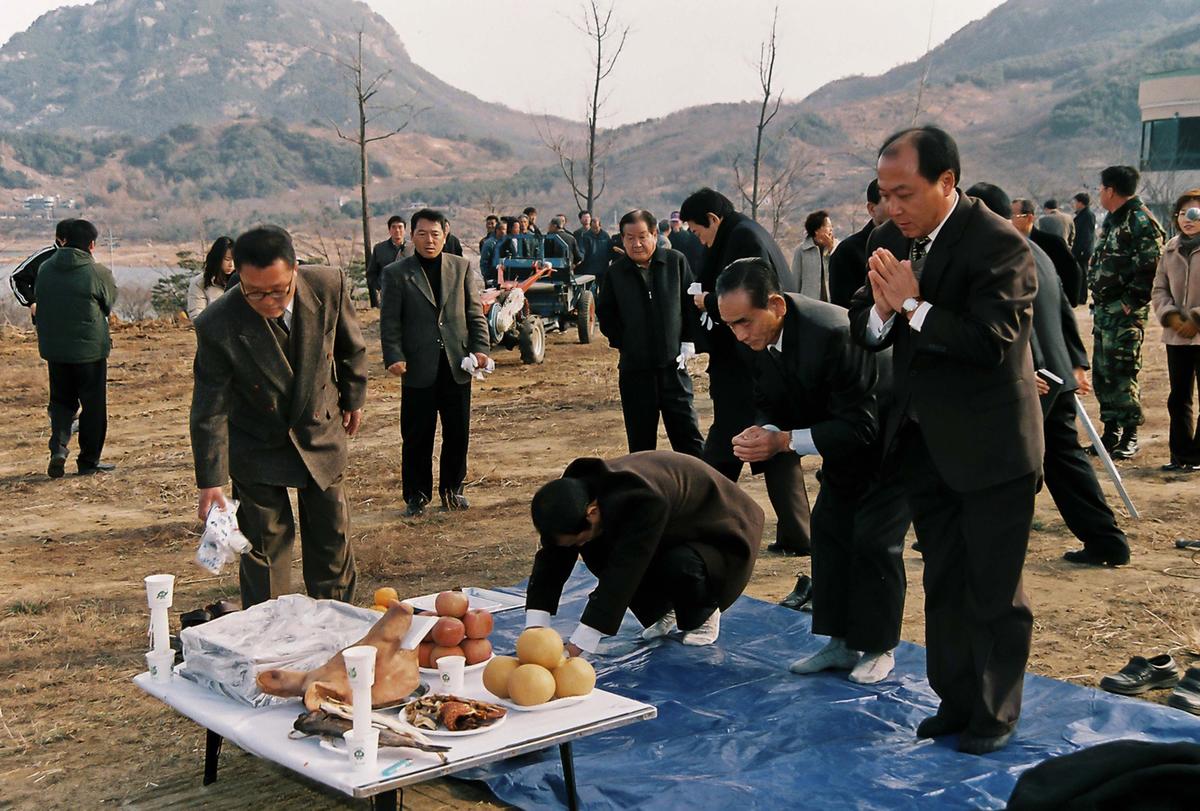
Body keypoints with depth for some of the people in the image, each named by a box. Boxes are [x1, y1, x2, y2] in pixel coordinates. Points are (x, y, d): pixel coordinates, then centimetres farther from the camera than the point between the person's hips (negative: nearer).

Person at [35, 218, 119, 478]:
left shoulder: (45, 269, 1)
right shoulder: (98, 272, -13)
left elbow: (37, 300, 10)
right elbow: (109, 305, 1)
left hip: (53, 349, 4)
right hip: (90, 349, -4)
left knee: (61, 401, 18)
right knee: (93, 405, 9)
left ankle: (58, 446, -4)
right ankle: (88, 461, 14)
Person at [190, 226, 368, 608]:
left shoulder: (330, 286, -21)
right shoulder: (217, 325, -28)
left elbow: (351, 347, 1)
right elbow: (209, 410, -20)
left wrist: (353, 399, 13)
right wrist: (211, 482, -22)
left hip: (320, 431, 3)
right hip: (256, 444, -3)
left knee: (332, 537, 12)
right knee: (265, 538, 1)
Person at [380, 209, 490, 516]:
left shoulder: (462, 268, 8)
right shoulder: (396, 273, 2)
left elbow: (475, 314, 9)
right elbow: (390, 322, -1)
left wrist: (480, 348, -3)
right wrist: (394, 357, -13)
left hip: (457, 365, 2)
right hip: (418, 369, -2)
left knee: (458, 433, 8)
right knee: (416, 437, 4)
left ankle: (452, 488, 25)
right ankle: (417, 495, 17)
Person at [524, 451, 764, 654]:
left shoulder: (643, 502, -43)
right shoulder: (574, 492, -21)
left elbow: (624, 572, -43)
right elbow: (551, 560, -20)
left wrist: (579, 644, -43)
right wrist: (535, 626, -32)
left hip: (717, 531, -7)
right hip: (671, 535, 7)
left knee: (680, 566, -38)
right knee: (597, 554, -16)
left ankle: (703, 615, -2)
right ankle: (663, 611, 8)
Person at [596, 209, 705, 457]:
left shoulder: (676, 261, -1)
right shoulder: (616, 272, 1)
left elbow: (692, 303, 5)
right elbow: (604, 312, 12)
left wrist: (689, 340, 0)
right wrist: (622, 342, 3)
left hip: (673, 363, -1)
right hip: (634, 368, 1)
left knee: (688, 433, 3)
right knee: (640, 438, 9)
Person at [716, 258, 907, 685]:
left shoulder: (834, 333, -37)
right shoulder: (763, 338, -11)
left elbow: (860, 426, -33)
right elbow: (772, 404, 1)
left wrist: (785, 441, -37)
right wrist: (764, 432, -23)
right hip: (846, 447, 9)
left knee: (874, 541, -9)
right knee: (828, 530, 7)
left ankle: (878, 648, 8)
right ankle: (841, 641, 18)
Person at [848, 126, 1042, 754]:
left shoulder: (999, 244, -19)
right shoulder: (890, 238, 2)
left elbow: (993, 341, -28)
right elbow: (863, 331, 4)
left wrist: (912, 306, -27)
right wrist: (882, 309, -18)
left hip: (990, 444, -7)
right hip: (925, 440, 7)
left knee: (993, 589, 5)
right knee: (943, 581, 16)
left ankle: (995, 714, 22)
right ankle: (956, 702, 30)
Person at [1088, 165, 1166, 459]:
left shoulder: (1142, 221, -11)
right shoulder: (1111, 220, 18)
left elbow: (1150, 267, -17)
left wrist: (1131, 301, -18)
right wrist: (1098, 299, 16)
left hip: (1125, 311, -9)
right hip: (1104, 308, 9)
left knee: (1121, 374, -8)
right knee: (1101, 373, 11)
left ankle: (1129, 437, -1)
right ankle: (1111, 432, 19)